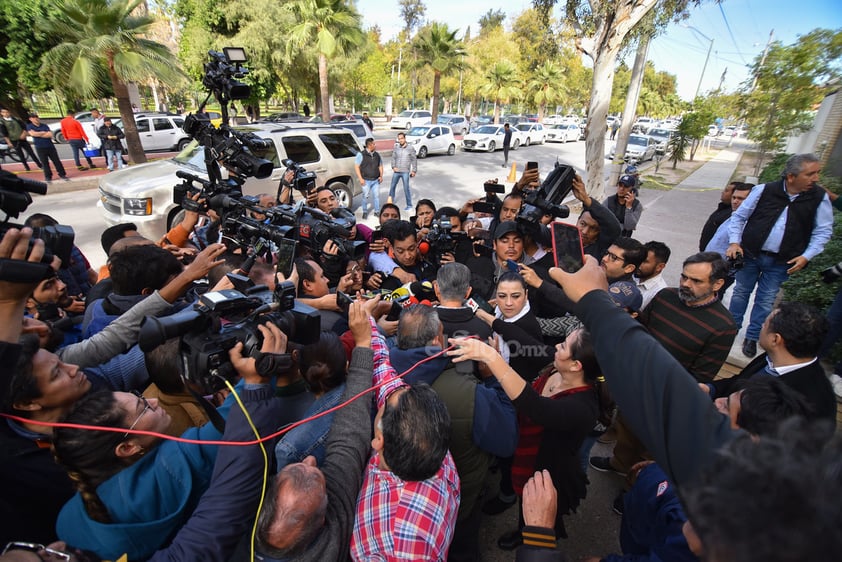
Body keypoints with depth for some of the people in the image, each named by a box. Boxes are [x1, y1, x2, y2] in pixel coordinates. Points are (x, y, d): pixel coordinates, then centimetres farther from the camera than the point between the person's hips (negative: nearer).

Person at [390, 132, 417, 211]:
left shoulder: (410, 148, -4)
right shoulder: (396, 147, 3)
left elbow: (414, 160, 0)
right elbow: (393, 158, 8)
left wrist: (414, 170, -3)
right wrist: (393, 167, -7)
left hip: (405, 172, -3)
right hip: (396, 171, 4)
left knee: (406, 188, -2)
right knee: (392, 187, 11)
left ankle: (409, 205, 10)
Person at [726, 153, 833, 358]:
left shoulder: (820, 198, -3)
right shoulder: (764, 190, -8)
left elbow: (823, 231, 3)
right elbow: (739, 216, 0)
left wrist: (807, 256, -9)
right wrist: (734, 242, -9)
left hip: (781, 263, 1)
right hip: (750, 254, 0)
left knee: (766, 301, 8)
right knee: (741, 292, 12)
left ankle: (752, 337, 22)